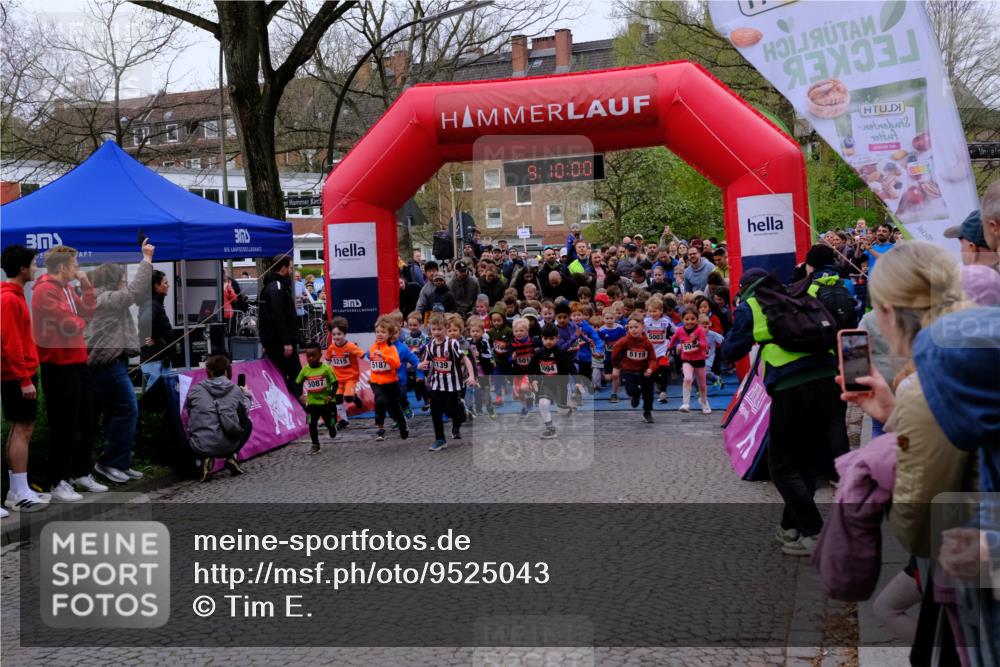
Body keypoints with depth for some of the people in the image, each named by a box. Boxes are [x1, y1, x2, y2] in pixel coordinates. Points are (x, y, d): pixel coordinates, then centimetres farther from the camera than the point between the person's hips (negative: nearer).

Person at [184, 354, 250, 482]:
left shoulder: (195, 391, 4)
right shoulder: (236, 390, 4)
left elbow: (188, 412, 18)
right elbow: (245, 414, 17)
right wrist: (247, 396, 35)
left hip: (201, 447, 0)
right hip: (227, 446, 0)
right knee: (247, 424, 31)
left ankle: (205, 459, 6)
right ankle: (231, 457, 9)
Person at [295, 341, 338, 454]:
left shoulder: (326, 368, -13)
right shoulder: (305, 370, -5)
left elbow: (335, 383, -8)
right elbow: (297, 384, 7)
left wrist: (331, 395, -22)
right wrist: (300, 396, -8)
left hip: (327, 402, -2)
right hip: (312, 403, 2)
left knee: (330, 423, 9)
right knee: (312, 424, -7)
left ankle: (331, 427, 45)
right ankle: (315, 445, 9)